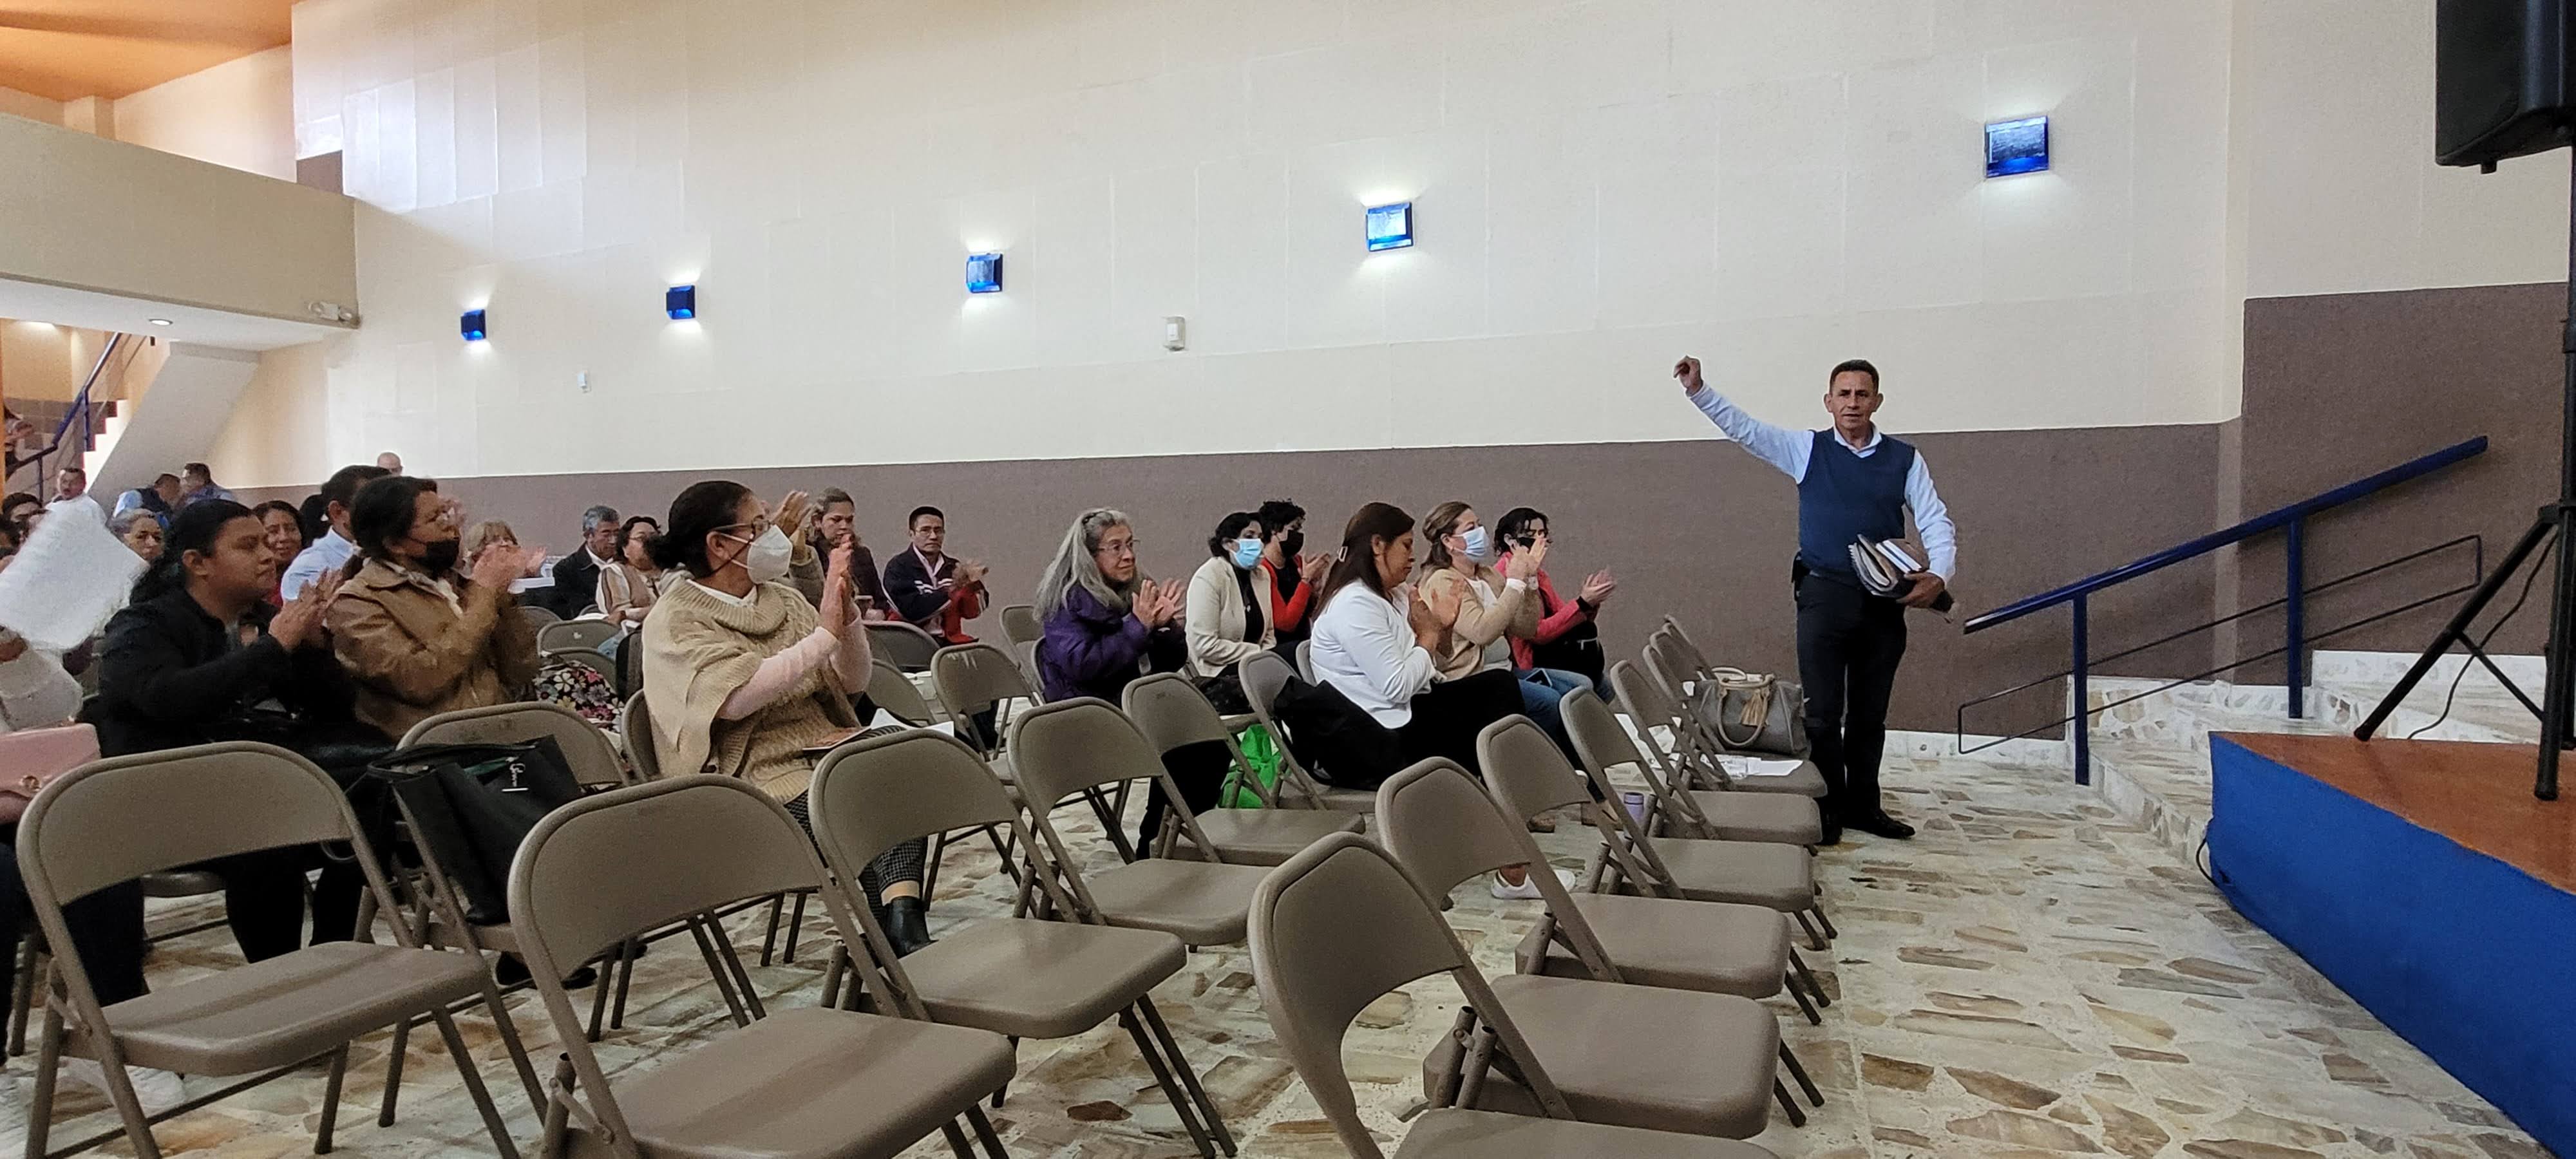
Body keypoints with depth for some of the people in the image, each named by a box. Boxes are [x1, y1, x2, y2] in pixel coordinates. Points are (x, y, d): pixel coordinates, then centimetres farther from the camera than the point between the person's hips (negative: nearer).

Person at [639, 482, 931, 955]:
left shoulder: (783, 598, 16)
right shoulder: (675, 621, -1)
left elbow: (853, 680, 14)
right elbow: (736, 697, -20)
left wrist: (847, 615, -4)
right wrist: (825, 633, -21)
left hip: (829, 749, 5)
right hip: (761, 777, -5)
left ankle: (900, 914, -37)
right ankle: (900, 922, -22)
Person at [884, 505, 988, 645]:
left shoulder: (954, 567, 13)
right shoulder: (898, 567, 1)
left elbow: (972, 612, 6)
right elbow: (911, 610, -13)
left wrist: (974, 584, -13)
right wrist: (953, 590, -16)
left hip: (951, 640, 4)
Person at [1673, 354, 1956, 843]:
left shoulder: (1905, 459, 7)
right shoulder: (1807, 449, 4)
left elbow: (1936, 522, 4)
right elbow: (1743, 428, -2)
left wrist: (1939, 574, -13)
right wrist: (1698, 391, -16)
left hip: (1885, 601, 2)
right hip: (1824, 595, -2)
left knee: (1870, 714, 12)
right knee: (1823, 713, 0)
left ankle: (1863, 806, 24)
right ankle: (1827, 810, 11)